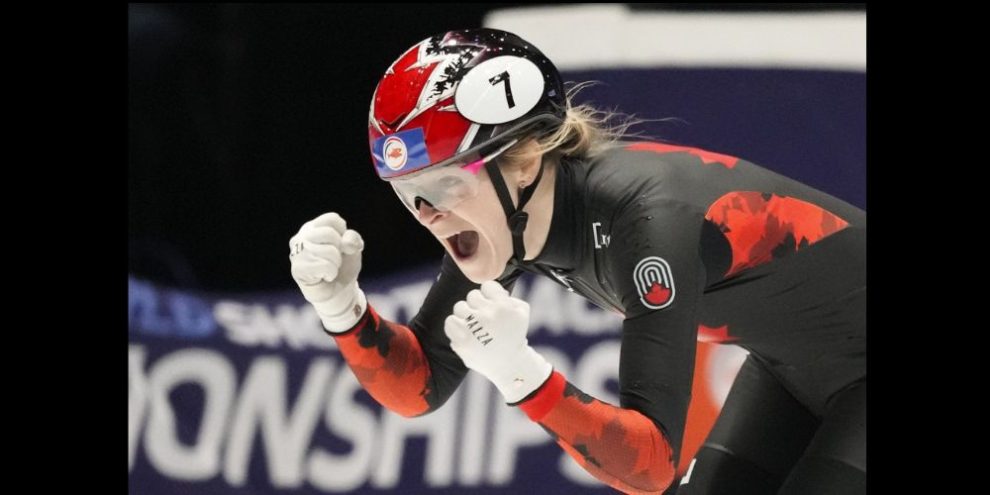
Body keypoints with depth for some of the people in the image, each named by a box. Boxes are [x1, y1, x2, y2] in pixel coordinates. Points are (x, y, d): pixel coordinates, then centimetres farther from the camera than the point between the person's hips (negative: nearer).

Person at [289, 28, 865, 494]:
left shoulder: (644, 216, -35)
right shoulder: (501, 221, -12)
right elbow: (422, 386, -4)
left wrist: (522, 375, -50)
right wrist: (341, 306, -21)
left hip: (858, 372, -8)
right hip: (790, 367, 8)